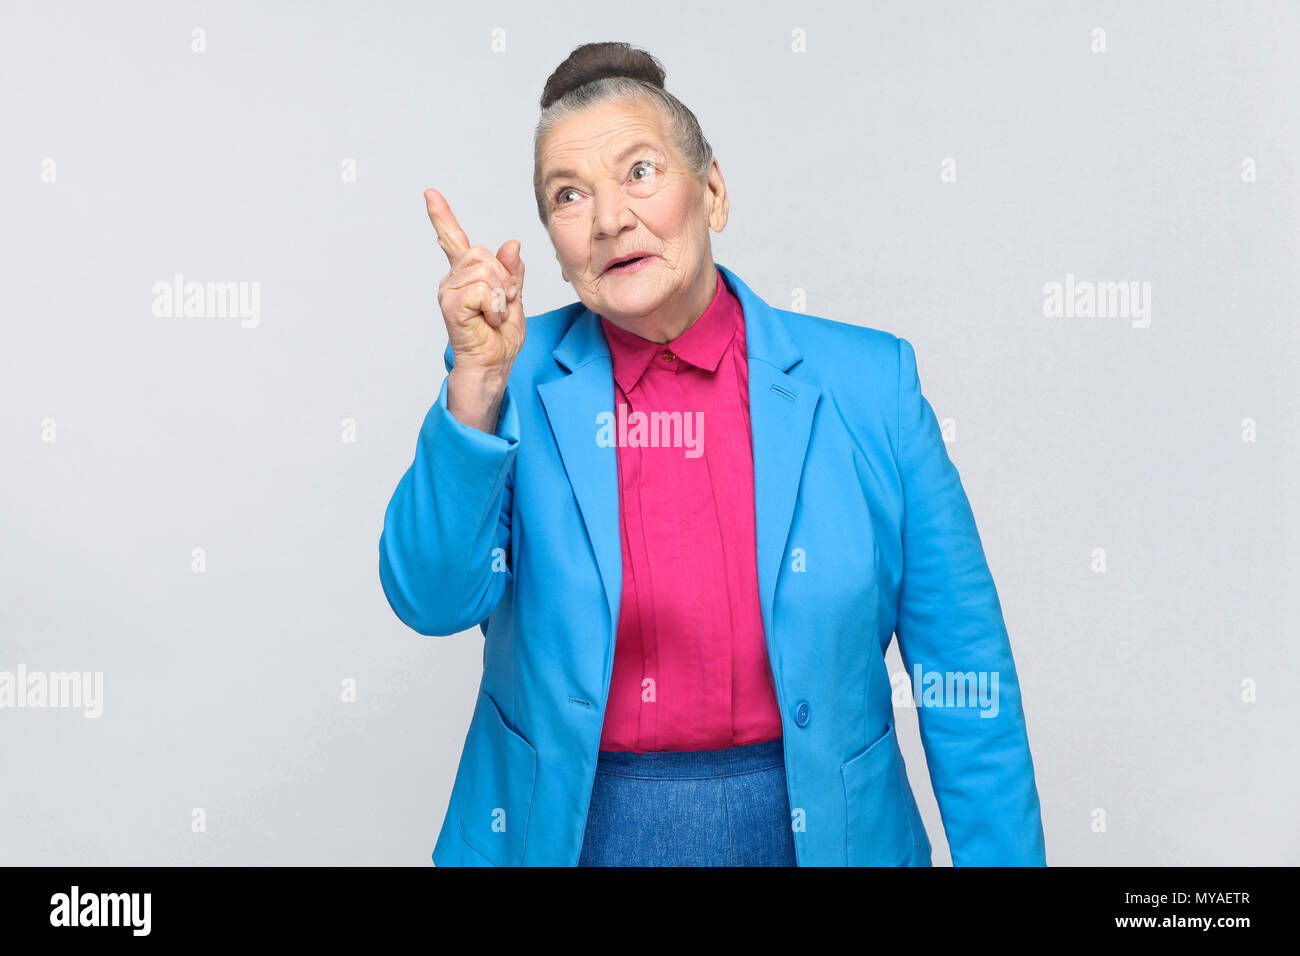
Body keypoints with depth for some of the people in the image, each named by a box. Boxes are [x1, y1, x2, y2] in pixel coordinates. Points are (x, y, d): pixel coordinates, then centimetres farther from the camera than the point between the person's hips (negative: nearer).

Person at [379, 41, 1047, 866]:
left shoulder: (868, 384, -7)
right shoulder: (520, 383, -5)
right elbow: (433, 600, -16)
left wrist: (1003, 854, -4)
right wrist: (477, 386, -26)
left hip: (819, 829, 1)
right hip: (565, 829, 0)